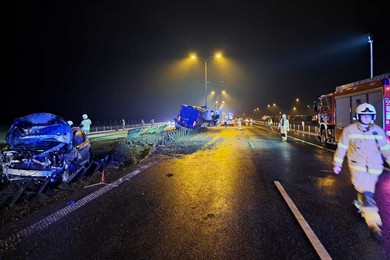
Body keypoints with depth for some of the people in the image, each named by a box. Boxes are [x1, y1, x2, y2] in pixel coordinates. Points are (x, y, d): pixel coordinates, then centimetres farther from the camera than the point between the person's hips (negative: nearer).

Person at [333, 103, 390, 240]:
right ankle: (374, 224, -8)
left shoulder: (378, 131, 3)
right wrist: (337, 164, 2)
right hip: (358, 167, -4)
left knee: (367, 192, 18)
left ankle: (360, 203, 47)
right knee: (367, 194, -11)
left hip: (374, 168, 4)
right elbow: (341, 148, -1)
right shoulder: (349, 130, -7)